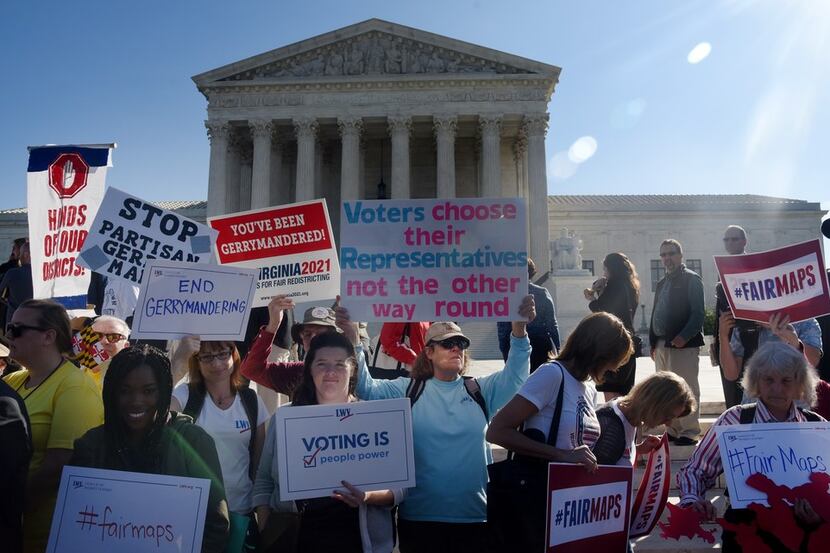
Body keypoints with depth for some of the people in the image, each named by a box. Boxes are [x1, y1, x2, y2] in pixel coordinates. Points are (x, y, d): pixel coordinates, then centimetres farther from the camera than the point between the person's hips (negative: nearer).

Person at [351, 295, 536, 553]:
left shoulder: (482, 390, 7)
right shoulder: (408, 390, 3)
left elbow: (515, 374, -6)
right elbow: (366, 387, -5)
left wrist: (519, 329, -21)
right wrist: (352, 343, -19)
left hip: (475, 516, 2)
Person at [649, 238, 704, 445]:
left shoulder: (691, 279, -2)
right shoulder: (662, 283, 20)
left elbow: (697, 312, -10)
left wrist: (684, 337, -21)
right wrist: (653, 342, 13)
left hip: (683, 344, -7)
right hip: (662, 345, 7)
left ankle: (689, 433, 4)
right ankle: (673, 431, 17)